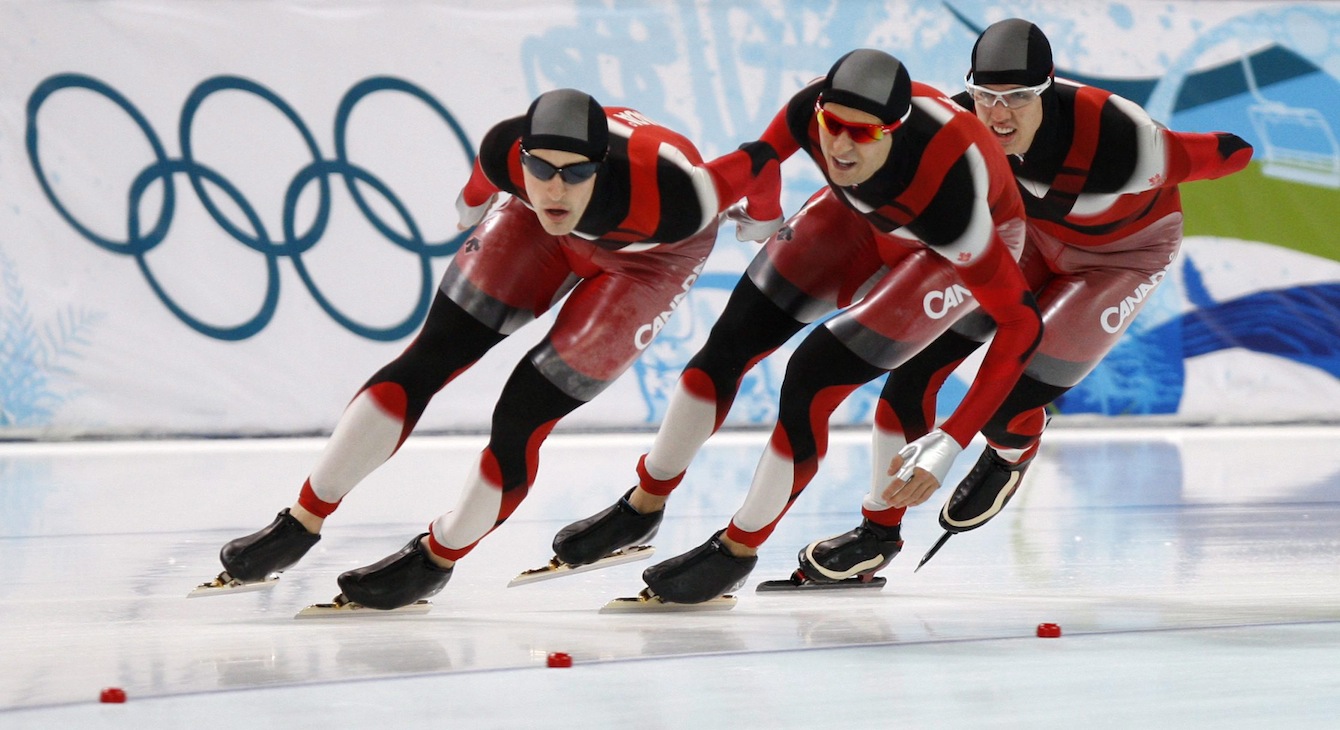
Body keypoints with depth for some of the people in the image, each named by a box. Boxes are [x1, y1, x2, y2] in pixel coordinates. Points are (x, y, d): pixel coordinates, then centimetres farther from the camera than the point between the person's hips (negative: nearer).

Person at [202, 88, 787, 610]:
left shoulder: (661, 198, -45)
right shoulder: (510, 151, -33)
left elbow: (758, 165, -29)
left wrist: (762, 221, -6)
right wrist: (475, 200, 15)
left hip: (649, 255, -3)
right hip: (541, 232, 3)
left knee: (521, 420, -13)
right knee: (430, 358, -5)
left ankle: (438, 557, 11)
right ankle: (301, 524, 6)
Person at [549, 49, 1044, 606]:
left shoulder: (946, 189, -43)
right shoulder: (813, 111, -32)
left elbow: (1023, 322, -38)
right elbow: (758, 159, -5)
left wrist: (948, 445, -40)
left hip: (956, 250, -5)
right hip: (860, 216, 5)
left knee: (811, 379, -16)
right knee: (732, 341, 0)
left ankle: (738, 550, 6)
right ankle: (642, 507, 21)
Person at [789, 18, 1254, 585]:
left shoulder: (1114, 139, -42)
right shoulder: (964, 122, -29)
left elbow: (1231, 154, -28)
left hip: (1121, 254, -4)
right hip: (1029, 230, 4)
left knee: (1005, 406, -14)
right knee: (919, 360, -8)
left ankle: (1011, 457, 28)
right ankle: (878, 533, 9)